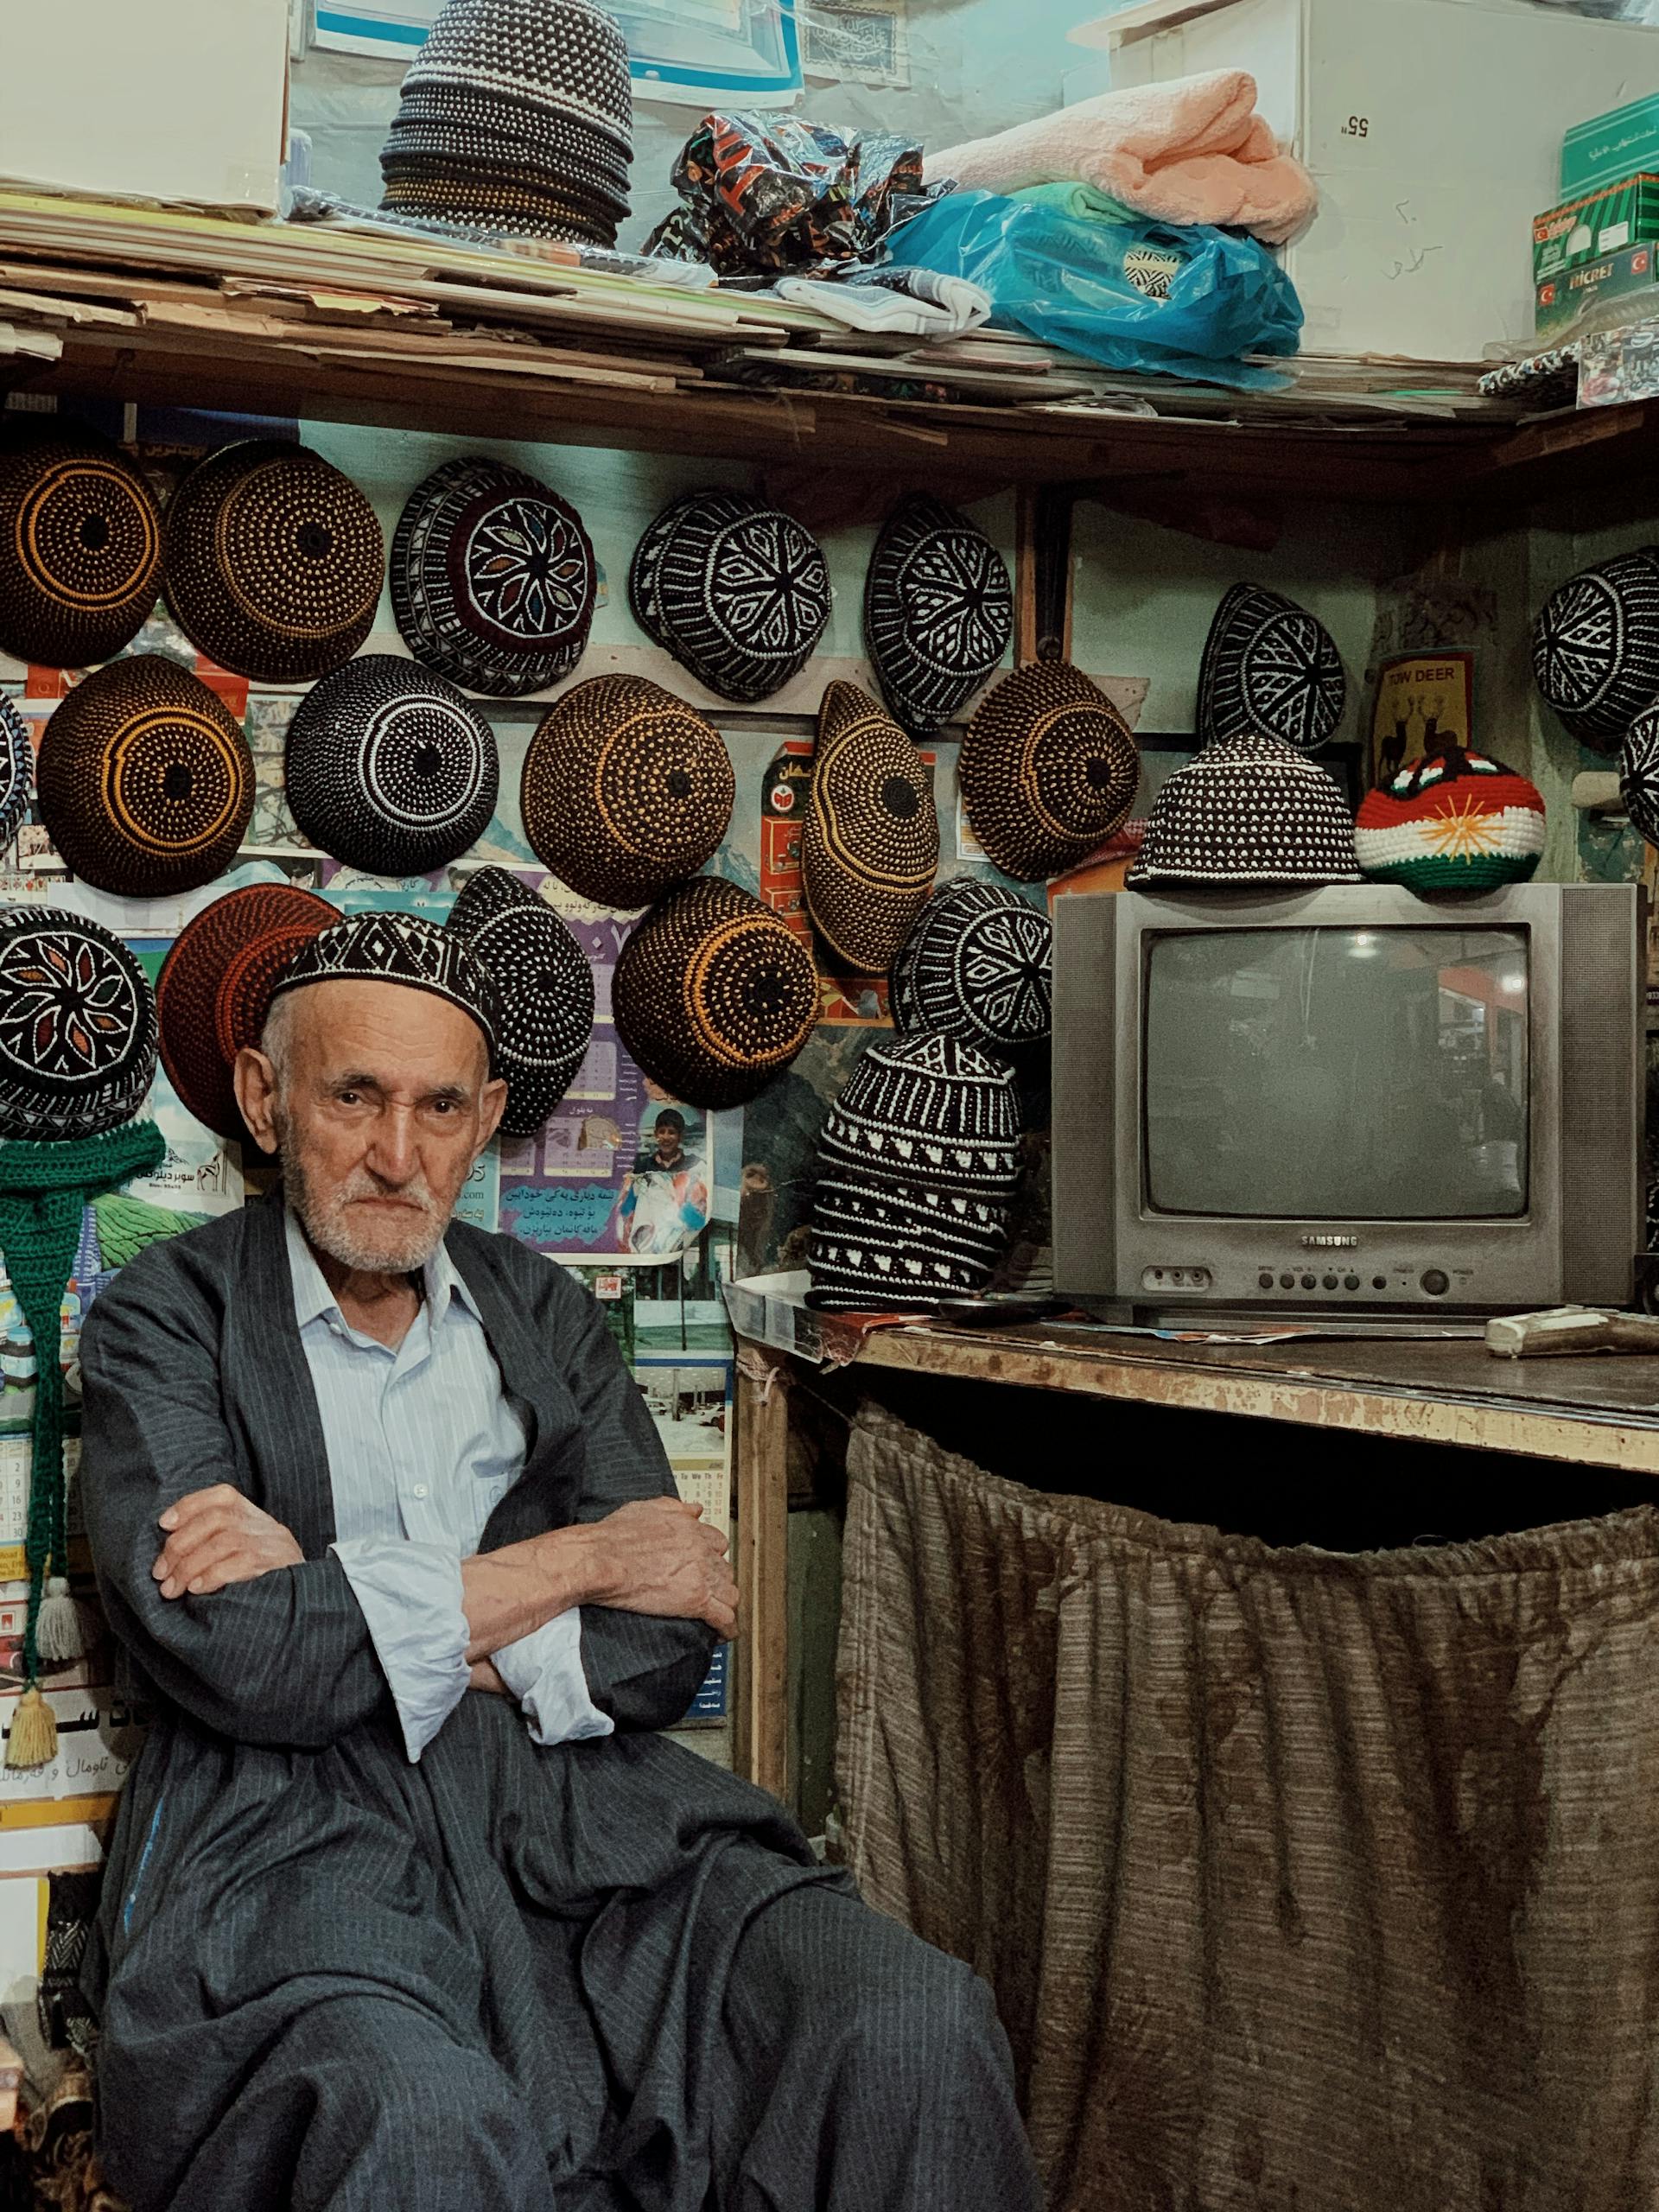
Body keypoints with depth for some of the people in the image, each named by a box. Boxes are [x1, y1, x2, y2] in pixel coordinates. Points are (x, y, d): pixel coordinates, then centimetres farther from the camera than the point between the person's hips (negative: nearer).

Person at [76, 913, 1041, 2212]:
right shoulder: (166, 1319, 4)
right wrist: (574, 1559, -5)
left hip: (577, 1811, 4)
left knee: (919, 2027, -21)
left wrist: (339, 1613, -8)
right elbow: (221, 1655, -13)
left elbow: (669, 1645, 4)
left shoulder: (546, 1314, 15)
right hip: (300, 1837, -3)